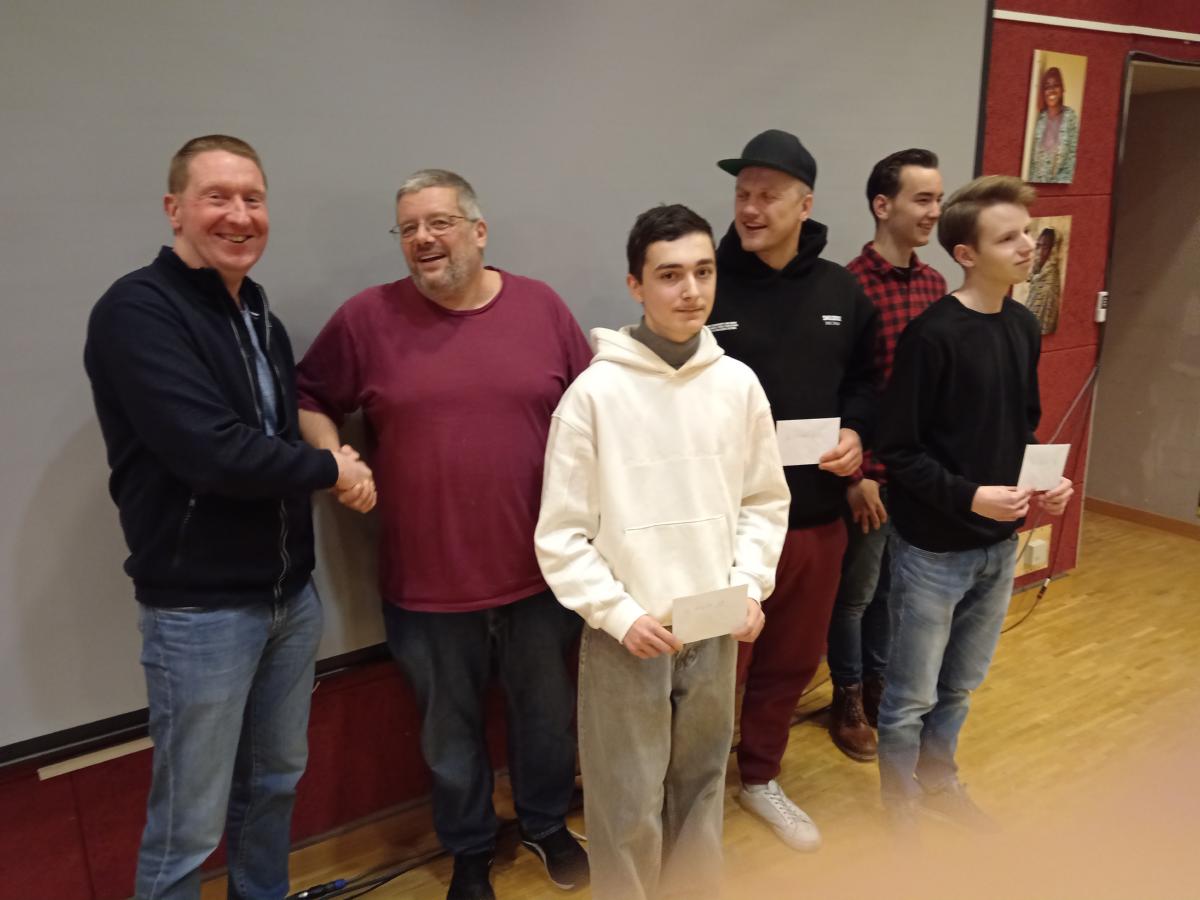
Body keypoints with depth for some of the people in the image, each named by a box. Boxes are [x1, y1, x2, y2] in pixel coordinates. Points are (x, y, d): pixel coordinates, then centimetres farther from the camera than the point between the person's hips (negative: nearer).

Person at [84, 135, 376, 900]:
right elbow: (211, 451, -26)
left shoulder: (258, 312, 10)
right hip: (199, 607, -7)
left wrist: (325, 456, -4)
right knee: (189, 826, 6)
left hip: (291, 592, 8)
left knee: (275, 782, 22)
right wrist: (329, 468, -12)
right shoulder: (137, 311, -15)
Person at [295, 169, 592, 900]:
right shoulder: (367, 318, -5)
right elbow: (308, 400, 6)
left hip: (541, 568, 1)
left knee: (548, 714, 20)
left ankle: (549, 825, 48)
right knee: (451, 729, 18)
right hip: (427, 579, -1)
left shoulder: (542, 307, -2)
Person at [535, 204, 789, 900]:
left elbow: (766, 502, 8)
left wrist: (750, 587, -3)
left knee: (702, 786, 20)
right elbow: (562, 534, -10)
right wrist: (620, 614, -14)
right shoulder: (597, 391, -14)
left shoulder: (739, 383, -3)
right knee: (629, 807, 7)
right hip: (625, 635, -3)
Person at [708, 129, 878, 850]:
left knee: (792, 663, 20)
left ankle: (760, 778, 44)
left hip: (818, 517, 5)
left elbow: (866, 381, 14)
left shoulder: (843, 291, 5)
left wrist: (857, 434, -4)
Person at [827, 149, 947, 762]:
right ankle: (848, 700, 29)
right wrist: (856, 474, -15)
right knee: (856, 590, 10)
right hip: (871, 472, -6)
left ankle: (878, 684, 38)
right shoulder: (850, 286, -16)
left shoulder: (934, 282, 7)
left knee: (895, 587, 19)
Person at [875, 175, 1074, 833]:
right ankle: (901, 803, 32)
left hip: (1000, 542, 7)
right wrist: (969, 497, -24)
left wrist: (1044, 483, -2)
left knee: (960, 685, 22)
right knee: (912, 696, 10)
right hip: (934, 548, -6)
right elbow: (897, 448, -17)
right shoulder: (932, 335, -18)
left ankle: (938, 780, 44)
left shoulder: (1024, 327, 4)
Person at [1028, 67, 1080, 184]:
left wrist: (1065, 181, -12)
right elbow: (1033, 154, 7)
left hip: (1059, 182, -3)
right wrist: (1031, 180, 1)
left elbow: (1072, 153, -5)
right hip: (1037, 180, 3)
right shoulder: (1040, 118, 5)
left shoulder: (1070, 116, -2)